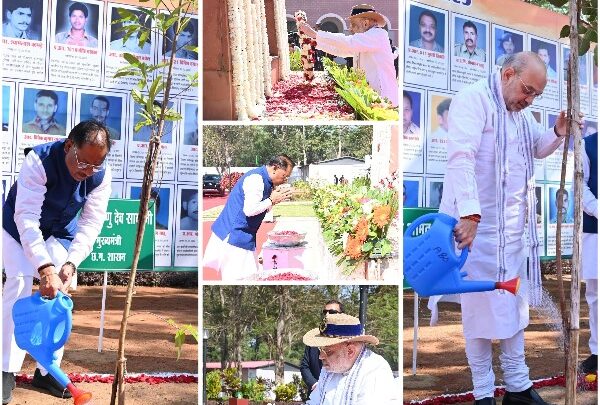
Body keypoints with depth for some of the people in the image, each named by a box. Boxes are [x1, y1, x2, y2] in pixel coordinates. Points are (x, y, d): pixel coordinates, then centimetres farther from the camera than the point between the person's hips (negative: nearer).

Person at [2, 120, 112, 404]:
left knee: (60, 292, -6)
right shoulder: (39, 161, -37)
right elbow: (26, 217, -42)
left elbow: (91, 223, -23)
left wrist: (71, 263, -37)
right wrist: (45, 267, -51)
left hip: (61, 231, 4)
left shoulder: (101, 175, -25)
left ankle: (47, 371, 5)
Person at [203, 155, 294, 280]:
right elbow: (250, 210, -26)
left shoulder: (265, 180, 13)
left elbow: (261, 208, 19)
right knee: (236, 278, -9)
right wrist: (272, 200, -15)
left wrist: (276, 198, 3)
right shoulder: (256, 179, -18)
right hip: (233, 236, -10)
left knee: (249, 276, 9)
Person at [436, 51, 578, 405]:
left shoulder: (522, 114, 14)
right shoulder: (473, 100, -13)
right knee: (481, 307, 0)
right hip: (476, 224, -8)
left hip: (513, 227, 9)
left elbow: (538, 148, 30)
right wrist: (469, 214, -35)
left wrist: (558, 134, 7)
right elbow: (461, 158, -25)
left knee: (515, 306, 13)